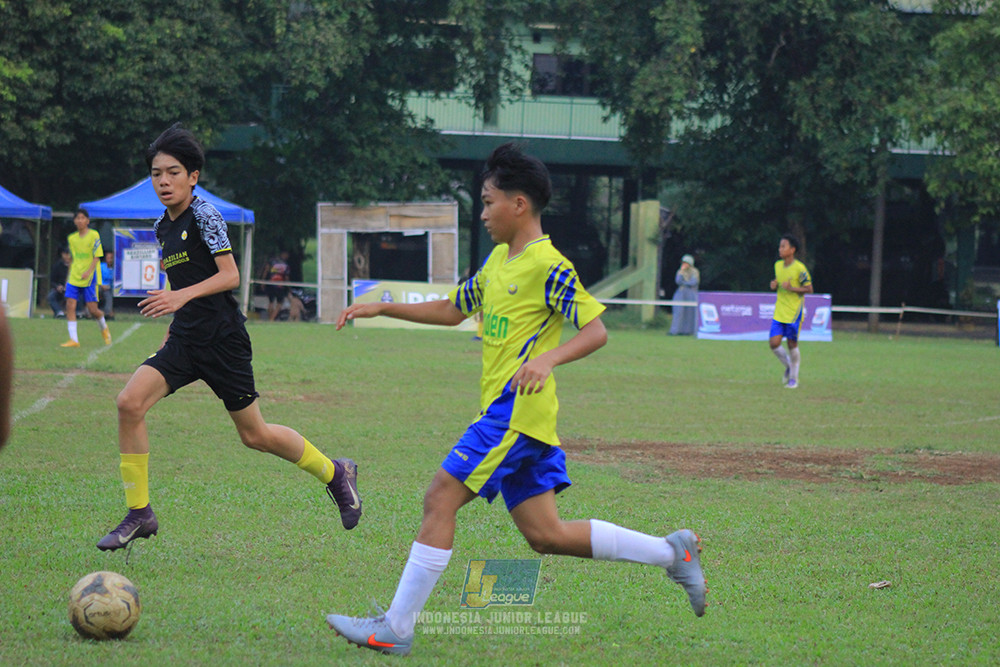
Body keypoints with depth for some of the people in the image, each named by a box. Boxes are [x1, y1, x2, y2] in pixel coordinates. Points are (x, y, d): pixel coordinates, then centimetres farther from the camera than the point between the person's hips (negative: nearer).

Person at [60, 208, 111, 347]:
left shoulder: (94, 235, -5)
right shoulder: (72, 238, 11)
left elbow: (97, 257, -9)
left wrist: (88, 272, -21)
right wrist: (69, 277, 15)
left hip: (89, 278, -5)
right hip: (74, 278, 5)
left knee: (92, 310, -4)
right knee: (70, 306, -9)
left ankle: (104, 328, 28)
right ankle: (73, 339, -8)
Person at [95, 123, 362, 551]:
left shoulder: (204, 215, -11)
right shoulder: (163, 228, 13)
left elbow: (230, 275, -17)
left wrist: (182, 296, -28)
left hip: (221, 338, -7)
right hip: (185, 340, 7)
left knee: (254, 434, 3)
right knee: (129, 403, -13)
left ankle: (334, 473, 27)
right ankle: (139, 515, -6)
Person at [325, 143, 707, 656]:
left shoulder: (548, 267, -10)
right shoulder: (499, 260, 19)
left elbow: (596, 330, -16)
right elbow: (452, 310, 28)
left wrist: (547, 359, -32)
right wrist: (380, 308, 22)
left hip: (516, 408, -10)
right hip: (504, 410, 10)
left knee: (441, 498, -13)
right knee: (545, 535, 8)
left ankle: (396, 628, -11)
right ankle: (670, 551, 15)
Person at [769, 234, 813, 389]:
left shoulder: (799, 268, -12)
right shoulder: (778, 265, 7)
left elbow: (809, 289, -9)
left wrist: (792, 288, -22)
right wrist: (774, 285, 0)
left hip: (794, 312, -5)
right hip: (779, 312, 5)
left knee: (792, 344, 0)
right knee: (774, 343, -6)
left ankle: (793, 378, 15)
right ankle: (788, 366, 22)